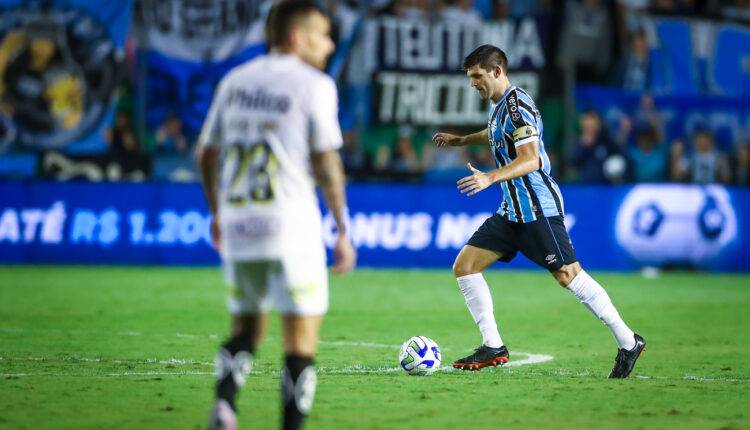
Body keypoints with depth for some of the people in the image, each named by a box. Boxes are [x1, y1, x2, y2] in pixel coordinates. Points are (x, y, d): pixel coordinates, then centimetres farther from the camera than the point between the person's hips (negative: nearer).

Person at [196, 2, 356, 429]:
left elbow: (207, 154, 17)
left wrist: (217, 213, 31)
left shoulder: (235, 81, 12)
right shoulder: (313, 85, -5)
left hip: (236, 226, 5)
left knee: (247, 327, 17)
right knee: (302, 336, 1)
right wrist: (343, 232, -2)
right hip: (291, 225, -5)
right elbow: (326, 164, -8)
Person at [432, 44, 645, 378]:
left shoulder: (516, 105, -16)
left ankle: (628, 342, 1)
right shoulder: (499, 105, 13)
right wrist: (461, 140, 40)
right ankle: (493, 347, 3)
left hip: (537, 209, -10)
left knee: (568, 276, -10)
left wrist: (489, 178, -35)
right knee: (464, 266, 2)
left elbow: (531, 159, -25)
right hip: (512, 211, 10)